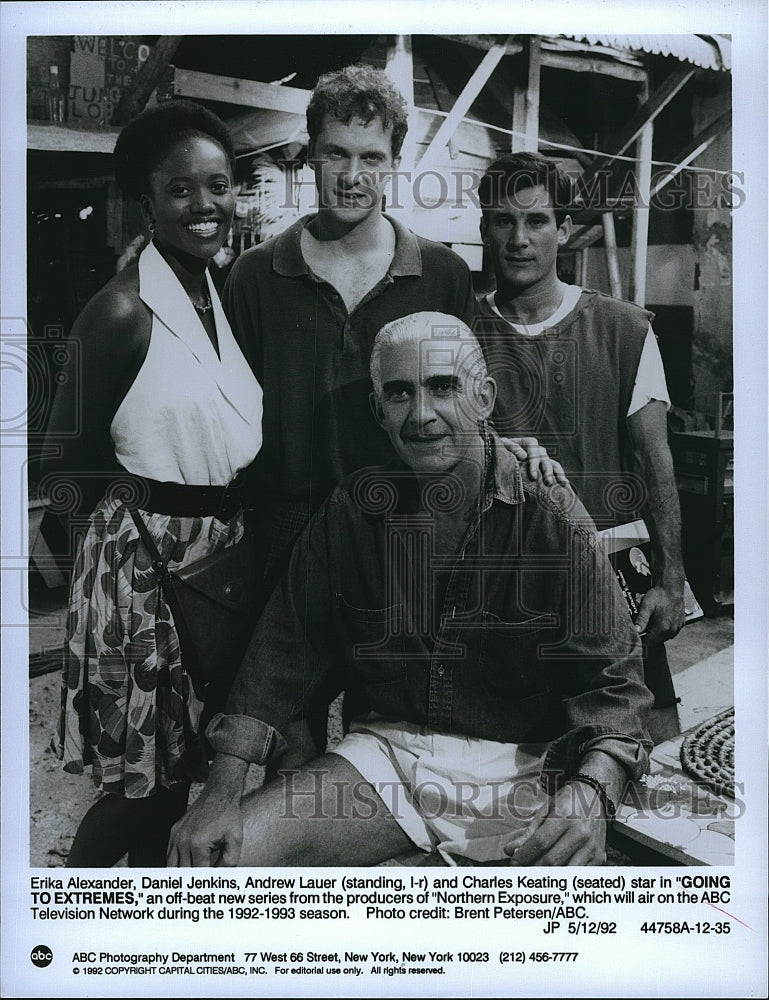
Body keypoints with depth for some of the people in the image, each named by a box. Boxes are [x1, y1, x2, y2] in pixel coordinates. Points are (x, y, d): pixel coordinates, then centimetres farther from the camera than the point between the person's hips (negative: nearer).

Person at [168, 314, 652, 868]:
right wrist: (222, 790, -6)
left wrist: (590, 792, -28)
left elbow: (611, 681, -8)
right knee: (200, 855, -15)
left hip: (520, 764, -1)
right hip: (385, 749, 2)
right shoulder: (351, 509, 1)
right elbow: (287, 648, 2)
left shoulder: (552, 519, -7)